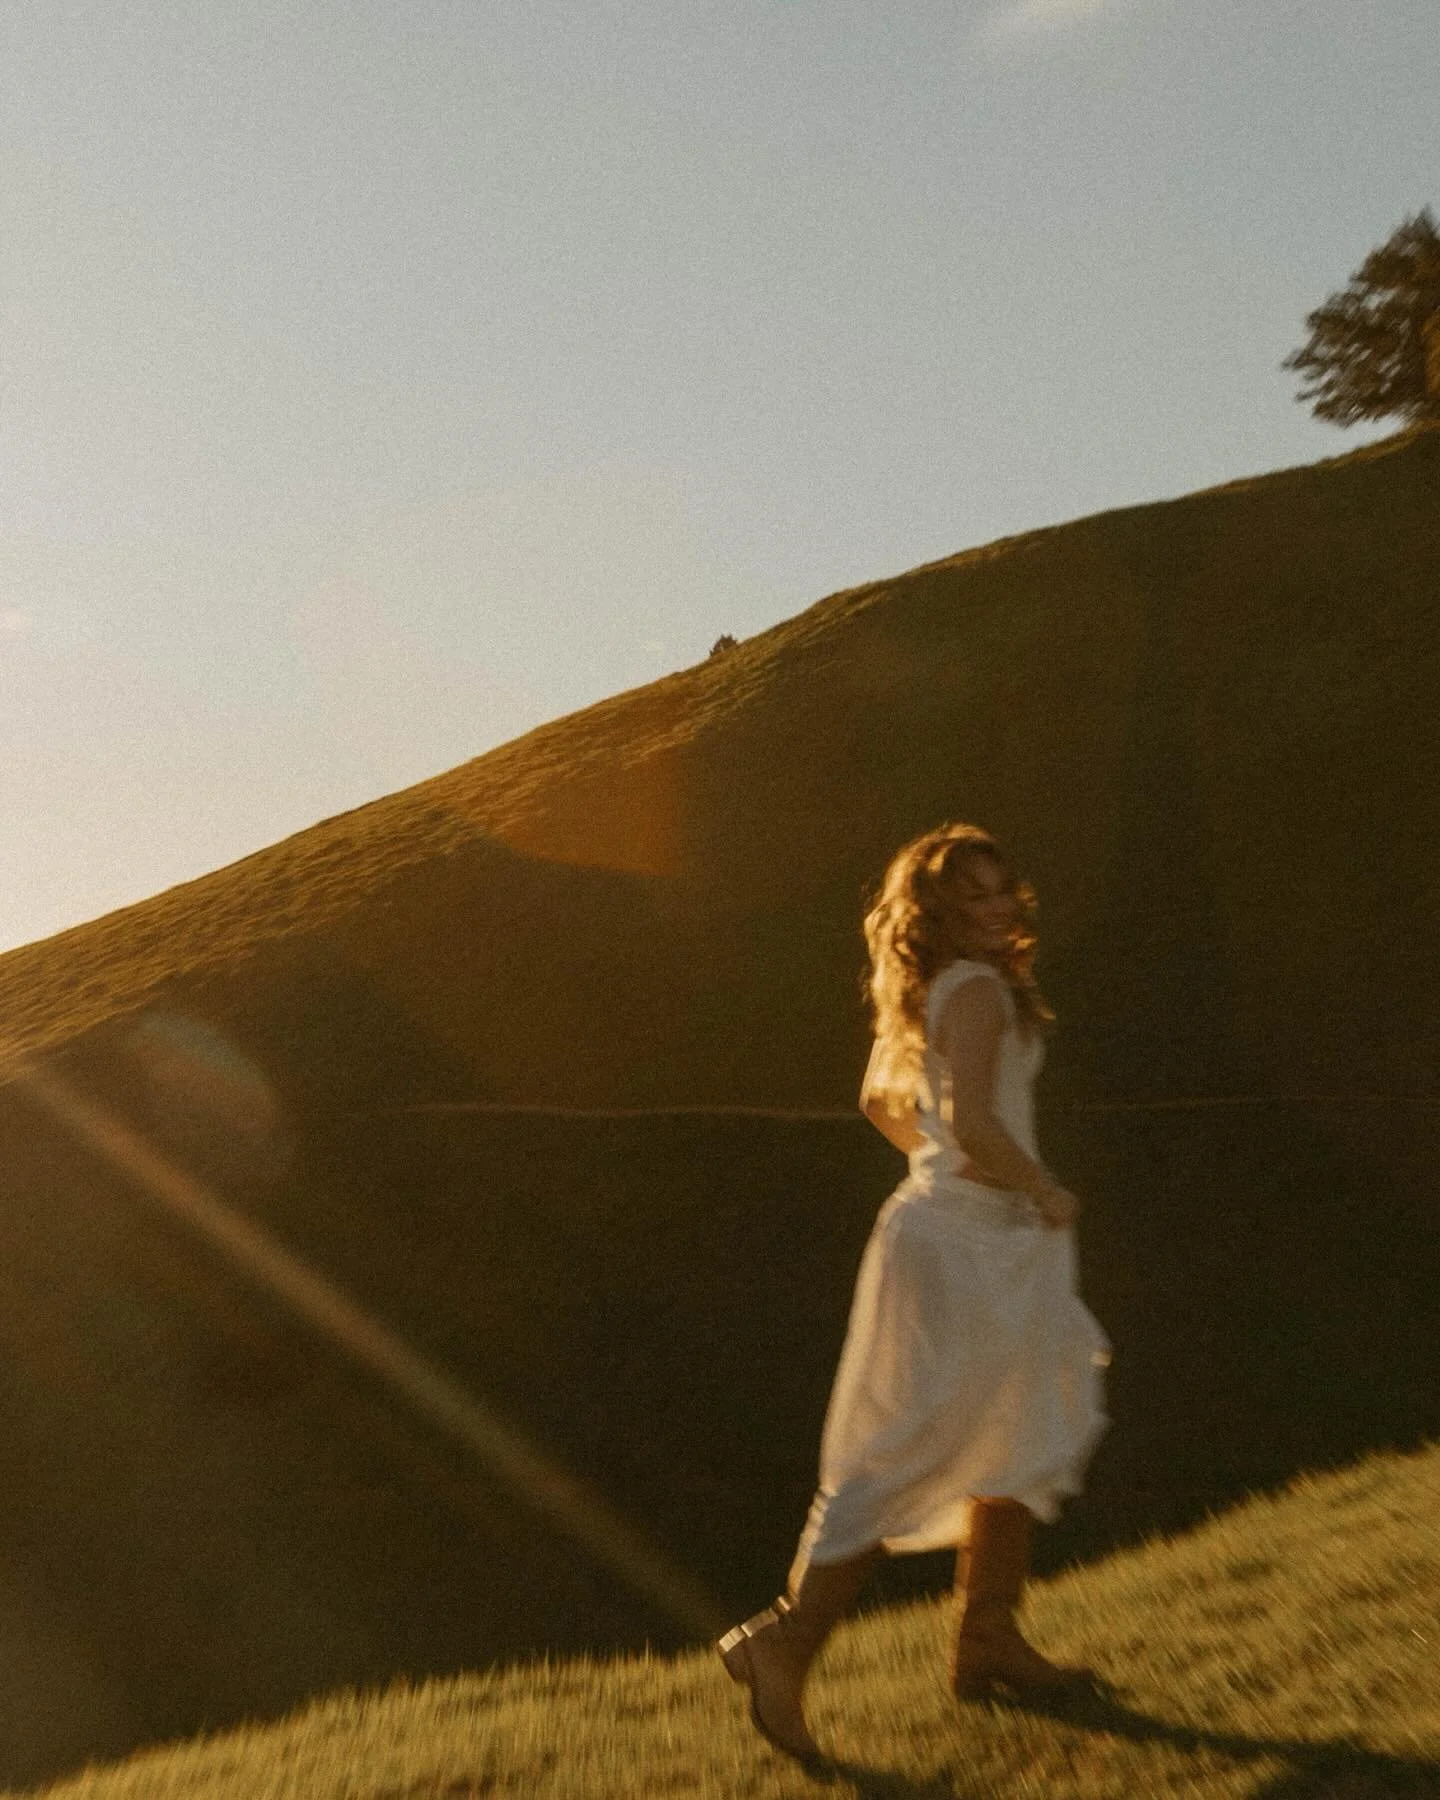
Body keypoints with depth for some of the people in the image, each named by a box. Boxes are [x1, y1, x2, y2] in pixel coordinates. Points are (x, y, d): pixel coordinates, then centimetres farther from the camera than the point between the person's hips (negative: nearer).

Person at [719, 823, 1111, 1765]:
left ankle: (989, 1641, 35)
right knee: (902, 1458, -2)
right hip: (964, 1248, -10)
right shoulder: (978, 990, -19)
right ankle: (783, 1646, 10)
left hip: (994, 1246, 10)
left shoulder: (927, 993, 9)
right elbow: (974, 1124, -30)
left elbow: (882, 1100, 20)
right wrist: (1046, 1192, -14)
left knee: (1030, 1433, 22)